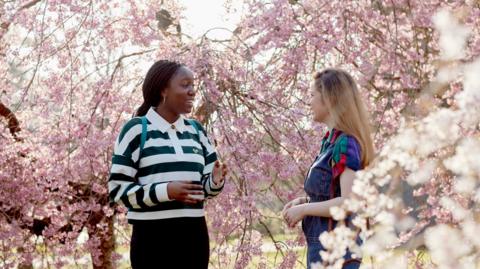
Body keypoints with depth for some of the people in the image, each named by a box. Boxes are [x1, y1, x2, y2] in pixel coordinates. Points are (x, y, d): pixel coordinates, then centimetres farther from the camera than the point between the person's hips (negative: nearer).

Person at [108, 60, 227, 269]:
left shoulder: (196, 130, 13)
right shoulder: (137, 129, -5)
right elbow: (117, 189, -10)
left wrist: (215, 181, -9)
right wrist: (166, 191, -22)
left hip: (194, 235, 6)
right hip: (153, 237, -6)